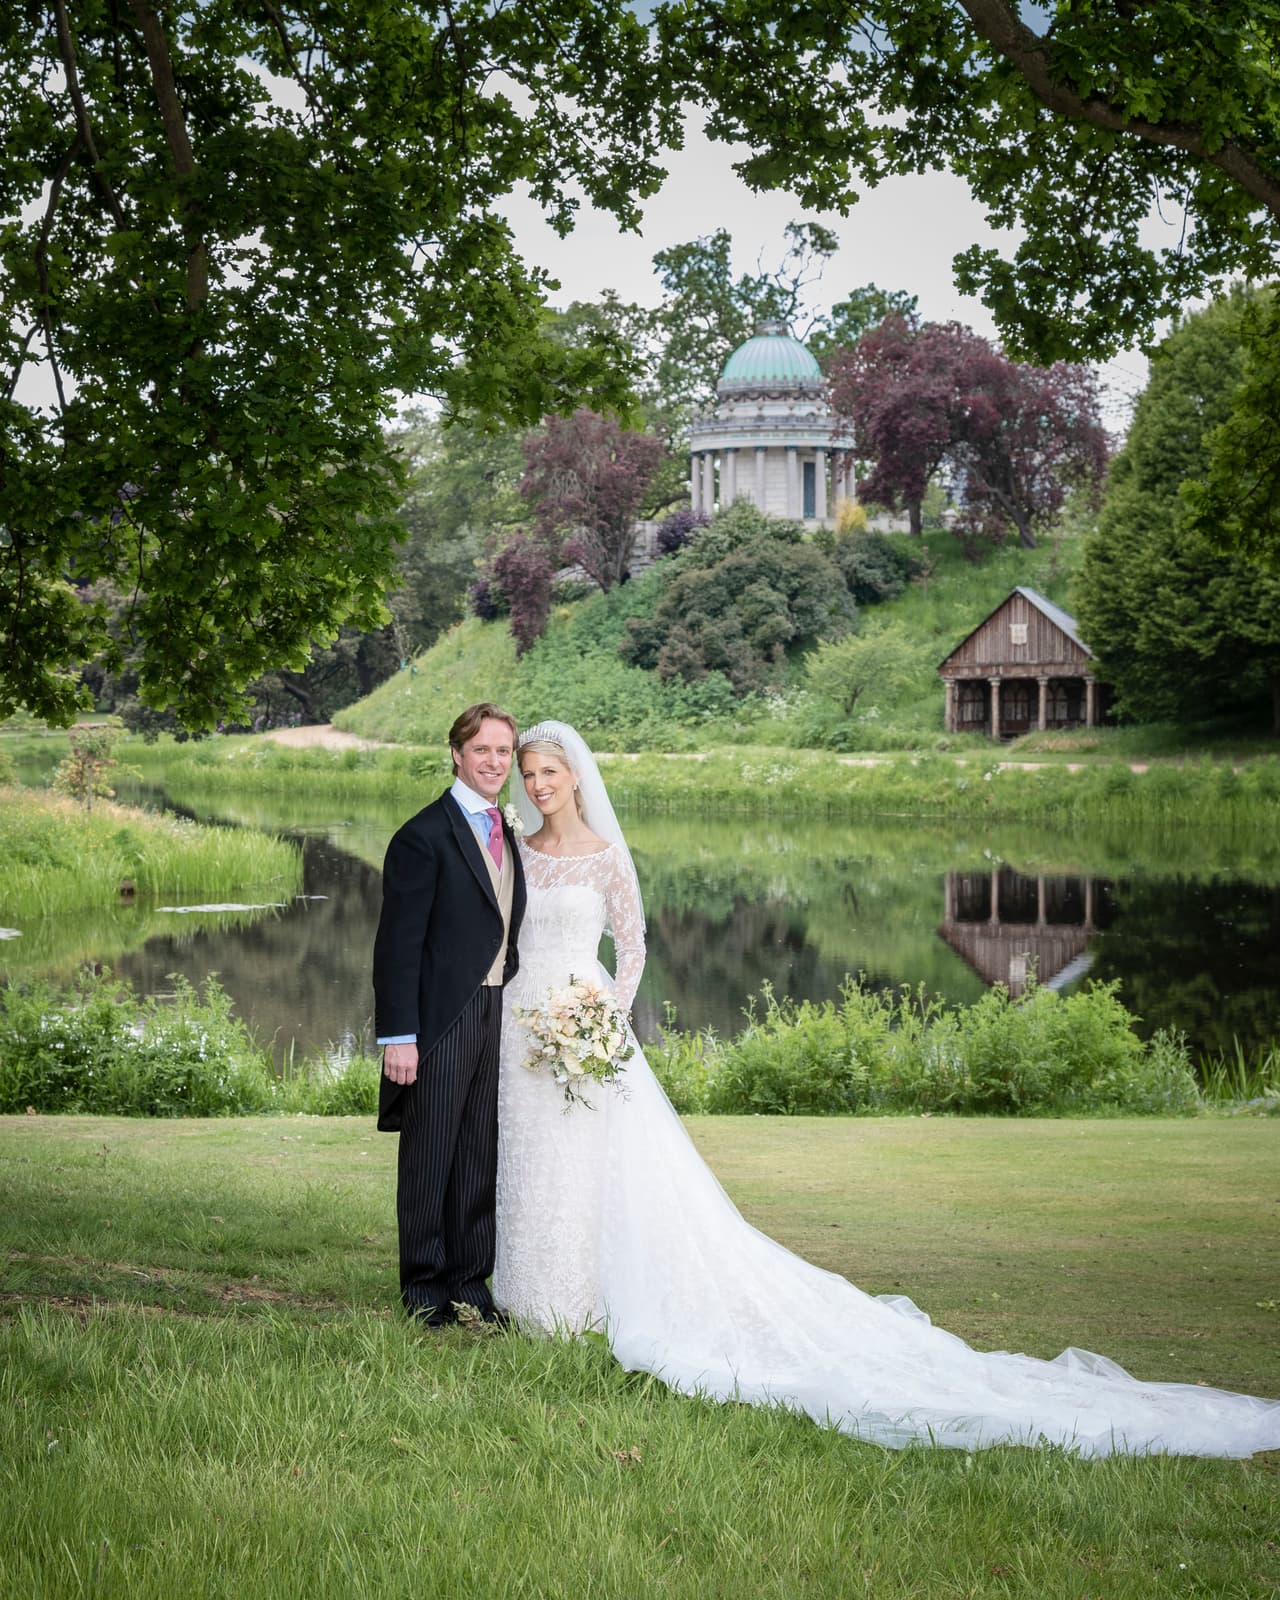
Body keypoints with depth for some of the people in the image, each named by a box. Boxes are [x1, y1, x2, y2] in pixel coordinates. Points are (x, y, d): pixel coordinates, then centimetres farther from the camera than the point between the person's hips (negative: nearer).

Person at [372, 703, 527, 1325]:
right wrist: (398, 1036, -17)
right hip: (440, 1022, -7)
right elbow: (398, 942, -12)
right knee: (430, 1158, 3)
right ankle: (425, 1289, 13)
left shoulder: (506, 834, 14)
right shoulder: (424, 836, -10)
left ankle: (470, 1283, 20)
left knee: (482, 1158, 11)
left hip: (497, 1017, 7)